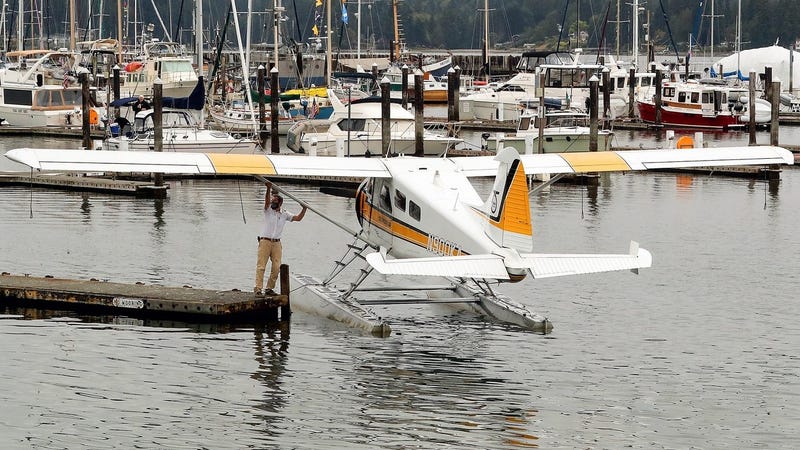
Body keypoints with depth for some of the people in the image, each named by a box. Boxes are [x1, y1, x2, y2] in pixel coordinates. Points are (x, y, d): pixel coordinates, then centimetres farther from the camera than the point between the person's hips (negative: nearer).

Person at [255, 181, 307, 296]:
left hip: (277, 243, 4)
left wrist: (304, 209, -8)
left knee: (276, 267, -1)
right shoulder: (268, 211, 2)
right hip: (265, 242, -4)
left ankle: (269, 288, 8)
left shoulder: (285, 214, 11)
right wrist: (268, 189, -34)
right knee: (261, 266, -8)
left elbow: (298, 218, 7)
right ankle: (258, 289, -13)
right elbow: (267, 200, -17)